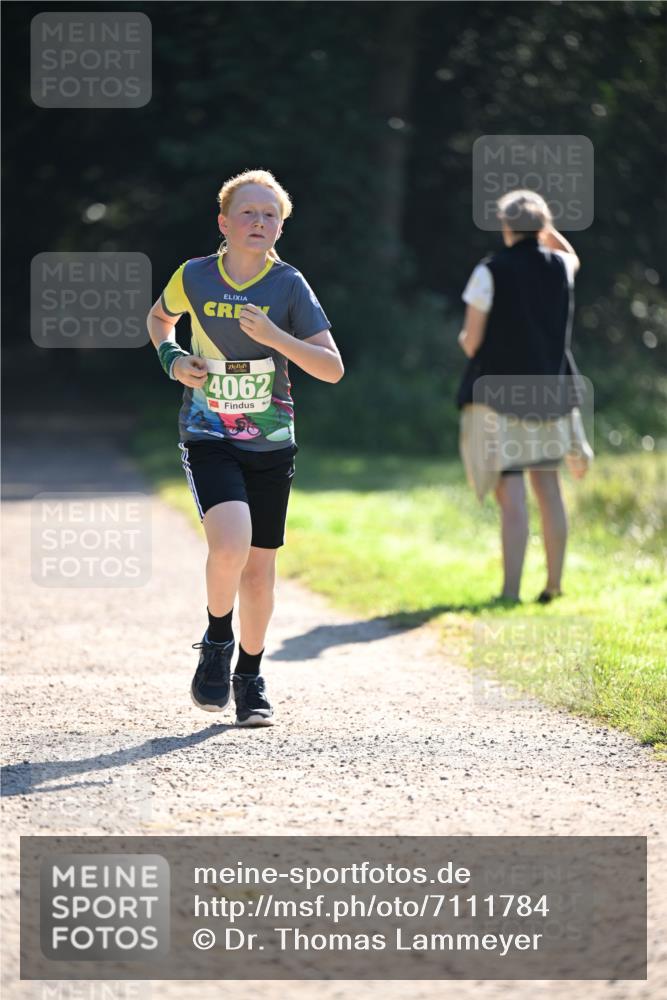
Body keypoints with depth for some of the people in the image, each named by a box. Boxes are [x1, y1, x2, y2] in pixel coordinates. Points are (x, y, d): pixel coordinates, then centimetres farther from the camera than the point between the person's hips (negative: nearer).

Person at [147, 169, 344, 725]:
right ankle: (217, 642, 4)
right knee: (230, 543, -24)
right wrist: (172, 360, 0)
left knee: (260, 568, 6)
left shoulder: (289, 286, -5)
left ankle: (251, 678, 26)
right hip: (207, 438, -1)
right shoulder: (194, 277, -3)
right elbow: (160, 318, 20)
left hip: (270, 444, 2)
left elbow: (333, 368, -8)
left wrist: (276, 337, -22)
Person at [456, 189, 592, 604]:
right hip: (550, 388, 5)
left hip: (500, 391, -5)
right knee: (548, 487, 15)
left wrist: (466, 338, 13)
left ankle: (511, 591, -13)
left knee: (511, 493, -9)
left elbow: (472, 341, -8)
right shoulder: (560, 267, 4)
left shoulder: (491, 272, -10)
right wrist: (546, 228, 23)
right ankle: (554, 583, 20)